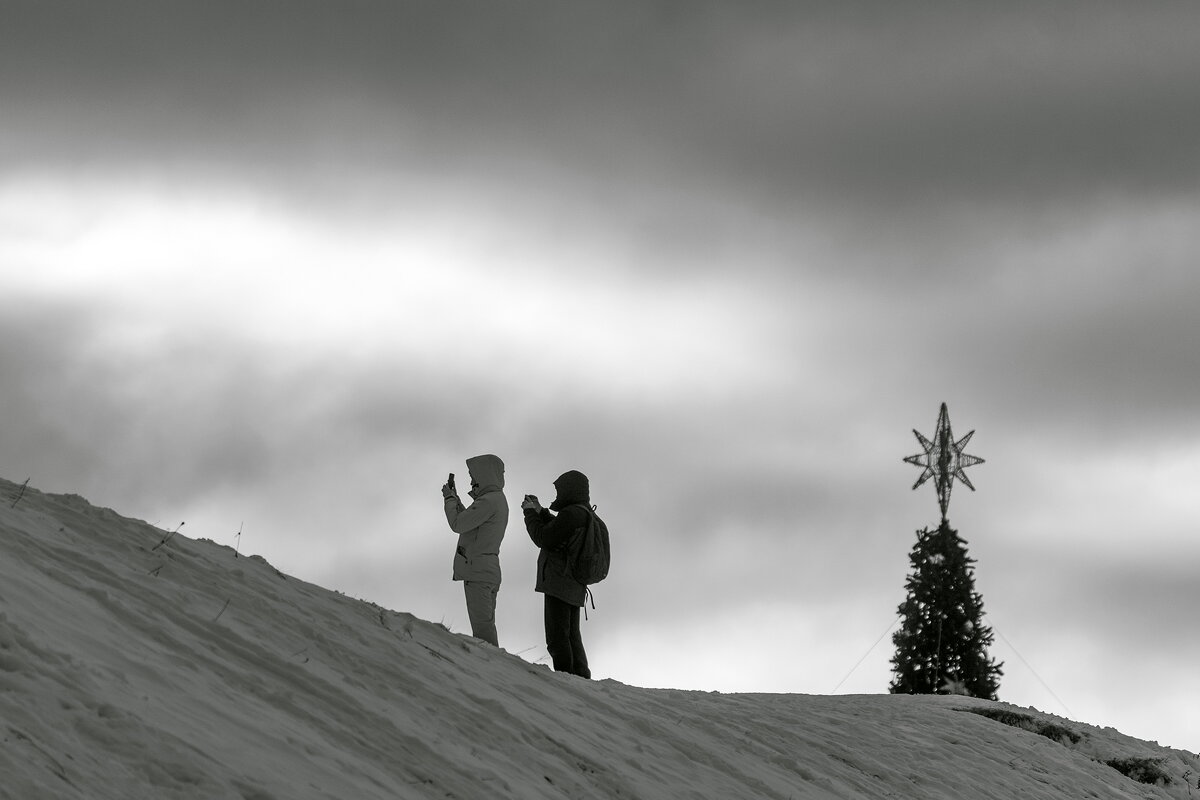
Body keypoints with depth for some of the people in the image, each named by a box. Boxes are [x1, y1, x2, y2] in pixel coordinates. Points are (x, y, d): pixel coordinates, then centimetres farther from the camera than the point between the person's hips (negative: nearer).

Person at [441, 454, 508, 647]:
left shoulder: (489, 501, -15)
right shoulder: (498, 500, 18)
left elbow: (458, 524, -16)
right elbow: (469, 522, 22)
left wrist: (449, 499, -1)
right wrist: (455, 499, 18)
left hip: (478, 571, -10)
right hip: (490, 571, 10)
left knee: (482, 626, -13)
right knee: (486, 624, 13)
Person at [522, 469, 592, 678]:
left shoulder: (570, 514, -15)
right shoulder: (587, 516, 15)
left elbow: (544, 539, -14)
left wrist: (530, 513, -1)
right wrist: (540, 511, 27)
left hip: (559, 583, -10)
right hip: (575, 588, 10)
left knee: (557, 637, -10)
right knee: (571, 636, 16)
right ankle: (580, 679, 17)